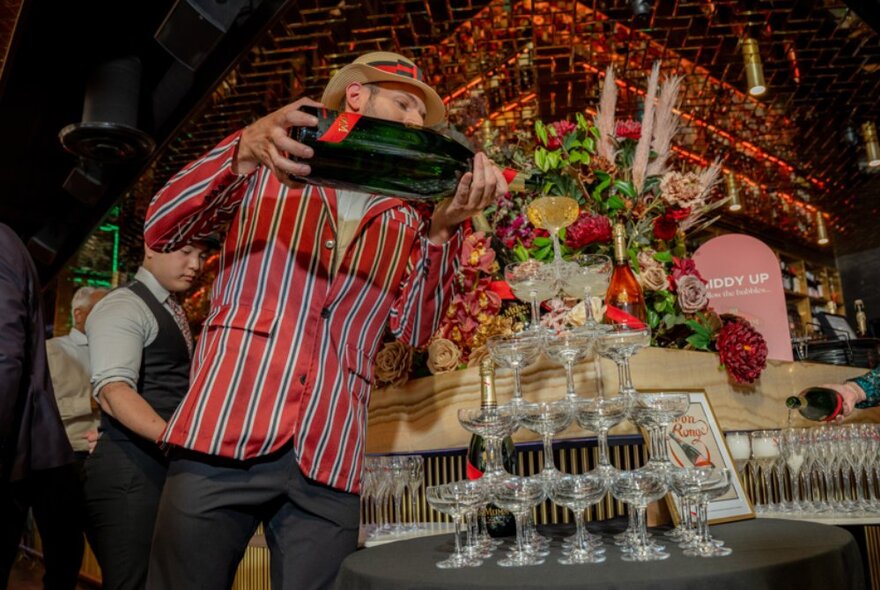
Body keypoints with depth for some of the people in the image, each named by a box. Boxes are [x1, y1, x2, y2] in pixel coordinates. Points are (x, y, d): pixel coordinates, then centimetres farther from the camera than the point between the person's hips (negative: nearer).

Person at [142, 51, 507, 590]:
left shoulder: (404, 221, 16)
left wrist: (443, 228, -9)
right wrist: (244, 150, -16)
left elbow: (415, 327, 5)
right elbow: (160, 230, 0)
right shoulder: (271, 167, 11)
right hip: (224, 434, -2)